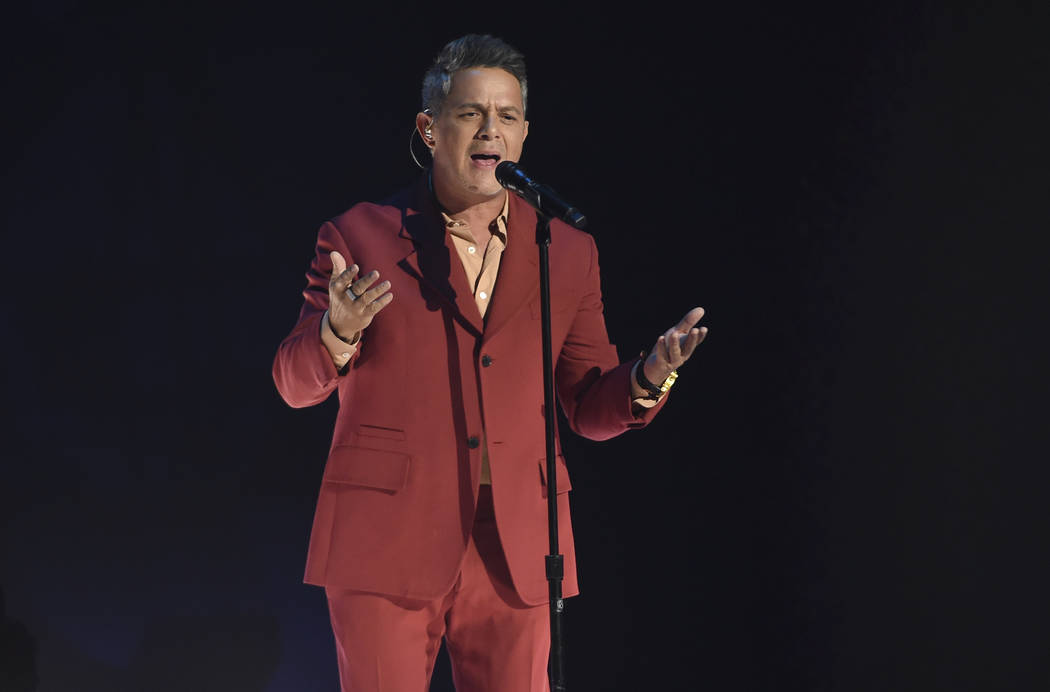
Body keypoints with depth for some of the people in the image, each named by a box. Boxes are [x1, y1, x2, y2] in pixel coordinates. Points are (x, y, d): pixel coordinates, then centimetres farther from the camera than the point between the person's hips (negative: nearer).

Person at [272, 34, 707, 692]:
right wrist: (338, 332, -19)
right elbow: (295, 384, 3)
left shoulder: (568, 253, 11)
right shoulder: (362, 236, 3)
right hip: (387, 540, -2)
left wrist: (648, 377, -9)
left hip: (514, 555, 2)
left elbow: (589, 409, 12)